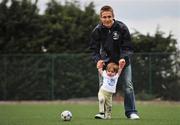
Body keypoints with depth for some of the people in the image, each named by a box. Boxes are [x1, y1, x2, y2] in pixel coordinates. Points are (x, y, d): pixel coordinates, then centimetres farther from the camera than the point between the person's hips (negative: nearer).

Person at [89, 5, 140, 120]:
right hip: (105, 62, 1)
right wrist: (98, 60, -25)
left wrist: (124, 58, -31)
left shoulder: (122, 28, -17)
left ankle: (131, 111, 4)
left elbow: (128, 47, -15)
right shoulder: (97, 31, -12)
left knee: (128, 85, -3)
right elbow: (94, 48, -7)